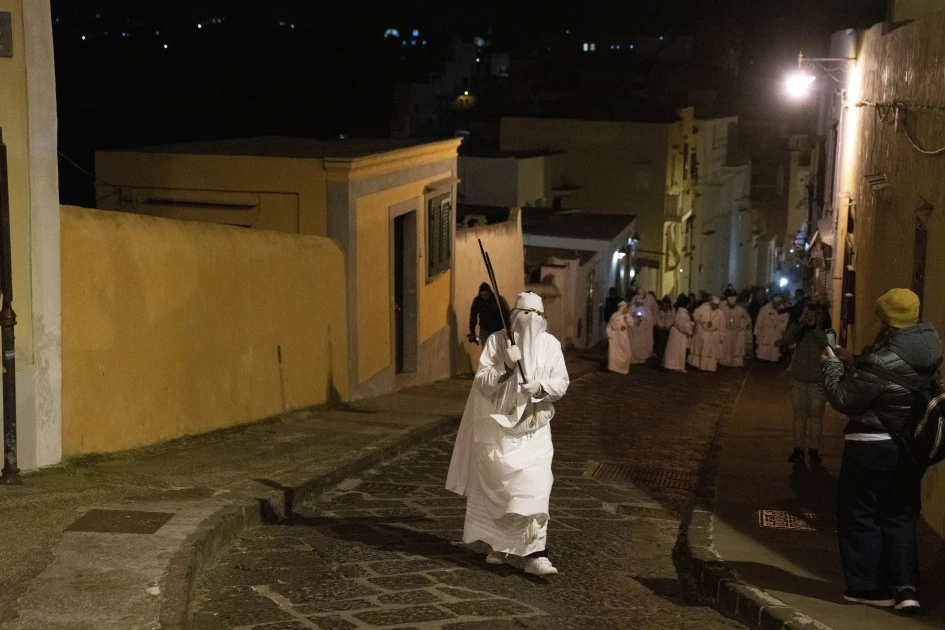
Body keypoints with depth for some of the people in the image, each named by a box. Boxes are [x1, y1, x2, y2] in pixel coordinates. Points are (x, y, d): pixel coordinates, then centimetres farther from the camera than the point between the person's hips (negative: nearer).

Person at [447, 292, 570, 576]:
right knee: (497, 489, 8)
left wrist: (540, 386, -20)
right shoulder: (497, 341, -6)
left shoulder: (550, 344, 0)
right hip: (499, 427, -1)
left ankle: (535, 555, -9)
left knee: (535, 489, -8)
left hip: (534, 429, 1)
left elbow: (562, 382, -1)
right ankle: (498, 544, 29)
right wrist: (506, 366, -25)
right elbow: (481, 383, -9)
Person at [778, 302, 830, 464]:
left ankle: (814, 451, 8)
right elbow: (786, 339, -16)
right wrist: (799, 321, -25)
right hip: (798, 380, 3)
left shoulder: (827, 332, -5)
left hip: (818, 382, -2)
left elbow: (827, 344, -26)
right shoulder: (800, 331, 1)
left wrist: (814, 326, -32)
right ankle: (798, 449, 12)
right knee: (799, 416, 7)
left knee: (816, 417, 3)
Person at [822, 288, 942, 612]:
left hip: (873, 447, -7)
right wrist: (852, 362, 10)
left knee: (859, 515, 8)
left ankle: (871, 587, 13)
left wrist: (833, 364, -2)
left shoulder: (882, 362, -27)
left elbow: (842, 398, -16)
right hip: (912, 446, 8)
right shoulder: (928, 348, -1)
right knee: (900, 516, 16)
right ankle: (906, 585, 10)